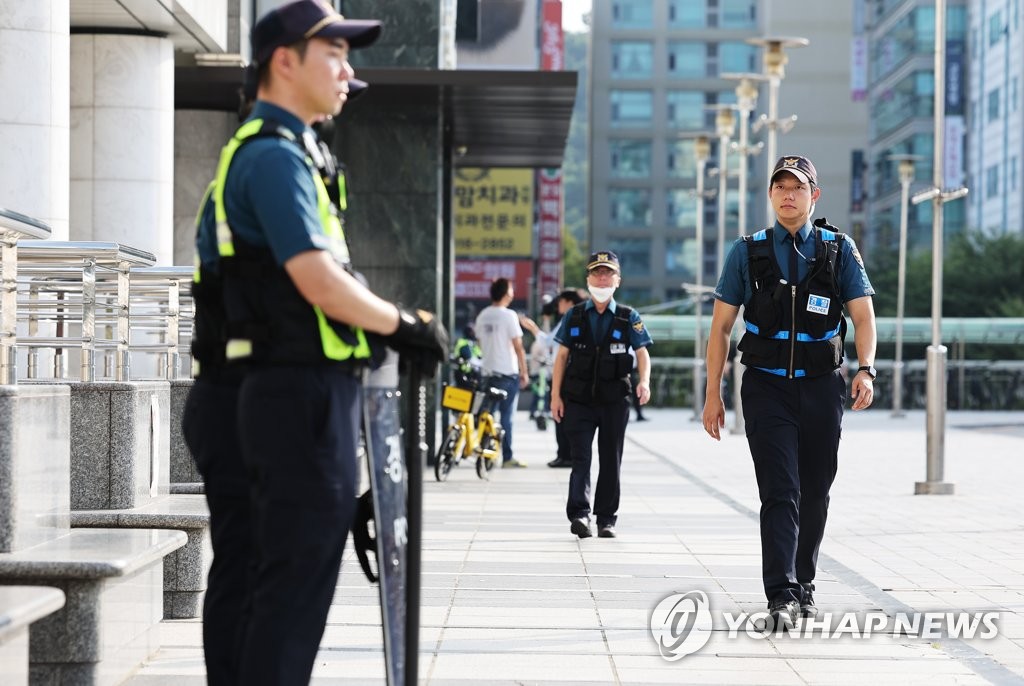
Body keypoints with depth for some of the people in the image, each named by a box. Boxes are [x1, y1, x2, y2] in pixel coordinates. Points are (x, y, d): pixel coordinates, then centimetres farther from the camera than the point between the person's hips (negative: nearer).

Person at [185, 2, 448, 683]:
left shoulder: (261, 153, 21)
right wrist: (407, 326, -8)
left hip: (279, 394, 11)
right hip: (304, 396, -11)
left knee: (264, 579, 13)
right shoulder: (275, 156, -12)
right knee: (296, 580, -8)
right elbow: (319, 281, -21)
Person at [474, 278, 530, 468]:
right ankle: (507, 457, -1)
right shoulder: (508, 315, -11)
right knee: (506, 415, -2)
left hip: (488, 372, 6)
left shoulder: (482, 316, 7)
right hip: (508, 373, -6)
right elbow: (518, 347, -10)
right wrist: (524, 372, -4)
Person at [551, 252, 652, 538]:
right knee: (580, 458, -10)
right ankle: (579, 514, -12)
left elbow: (642, 353, -1)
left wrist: (644, 381, -21)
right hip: (578, 399, 0)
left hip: (614, 400, 0)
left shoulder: (629, 318, 5)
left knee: (610, 460, 6)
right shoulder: (574, 316, 6)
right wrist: (555, 395, 1)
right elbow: (562, 356, 7)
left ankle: (607, 519, 14)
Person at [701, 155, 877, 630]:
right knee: (780, 493, -11)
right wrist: (713, 393, 1)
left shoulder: (839, 249, 5)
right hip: (767, 389, -1)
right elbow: (720, 327, 6)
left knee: (814, 493, 10)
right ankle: (782, 596, -16)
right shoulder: (748, 252, 4)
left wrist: (865, 369, -18)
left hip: (821, 389, 2)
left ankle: (804, 582, 26)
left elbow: (863, 315, -1)